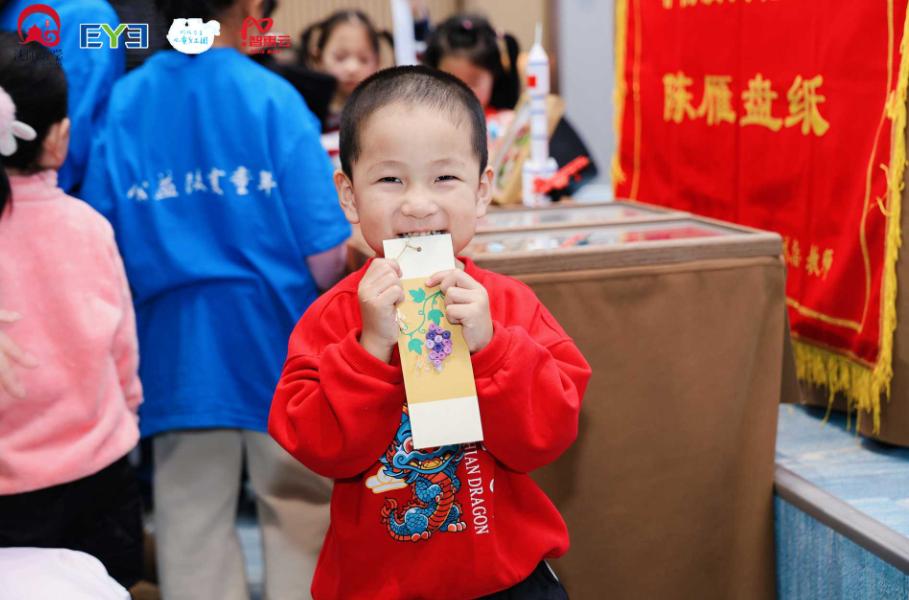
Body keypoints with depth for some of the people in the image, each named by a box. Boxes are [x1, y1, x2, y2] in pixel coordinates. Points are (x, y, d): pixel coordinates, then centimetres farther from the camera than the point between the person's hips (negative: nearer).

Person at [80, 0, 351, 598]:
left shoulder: (122, 103, -1)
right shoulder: (274, 99, -10)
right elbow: (327, 263, -13)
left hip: (175, 350, 3)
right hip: (279, 347, -3)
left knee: (192, 527, 13)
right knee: (300, 520, 11)